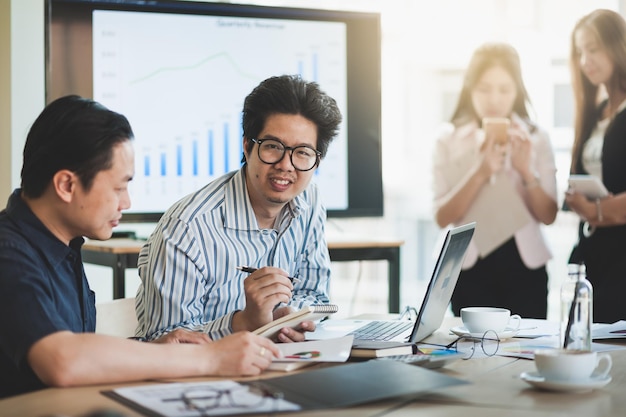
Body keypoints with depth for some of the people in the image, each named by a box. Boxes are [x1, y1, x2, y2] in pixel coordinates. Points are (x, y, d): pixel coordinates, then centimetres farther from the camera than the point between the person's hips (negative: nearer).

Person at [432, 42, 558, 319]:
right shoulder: (450, 139, 1)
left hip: (525, 267, 1)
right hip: (471, 268, -1)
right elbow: (443, 218, -7)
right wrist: (480, 173, -20)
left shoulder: (535, 139, 4)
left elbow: (548, 216, -1)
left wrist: (526, 171, -16)